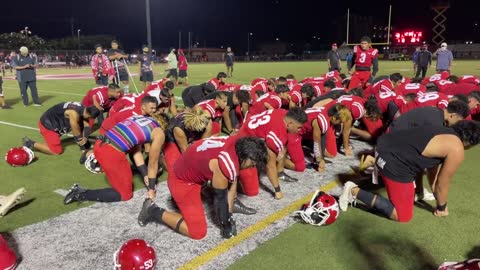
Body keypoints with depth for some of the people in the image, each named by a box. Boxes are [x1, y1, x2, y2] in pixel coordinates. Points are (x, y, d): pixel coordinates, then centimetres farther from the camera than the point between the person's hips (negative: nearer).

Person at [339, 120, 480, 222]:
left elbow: (434, 167, 28)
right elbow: (442, 183, 3)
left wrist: (438, 198, 35)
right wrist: (441, 208, 20)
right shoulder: (457, 150, -6)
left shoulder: (445, 133, 20)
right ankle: (355, 191, -6)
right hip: (393, 163, -10)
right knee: (403, 216, 4)